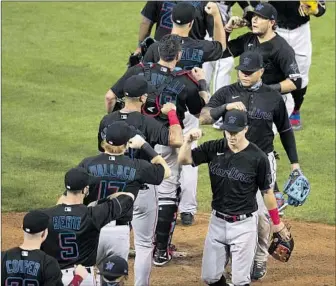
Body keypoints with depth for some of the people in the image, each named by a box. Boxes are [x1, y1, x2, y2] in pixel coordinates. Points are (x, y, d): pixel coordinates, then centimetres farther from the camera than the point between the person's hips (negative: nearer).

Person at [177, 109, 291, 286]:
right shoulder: (214, 149, -3)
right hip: (217, 221, 4)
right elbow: (184, 160, -6)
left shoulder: (258, 157, -12)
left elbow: (267, 191, -3)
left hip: (244, 224, -4)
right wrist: (188, 140, -25)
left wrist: (277, 223, 3)